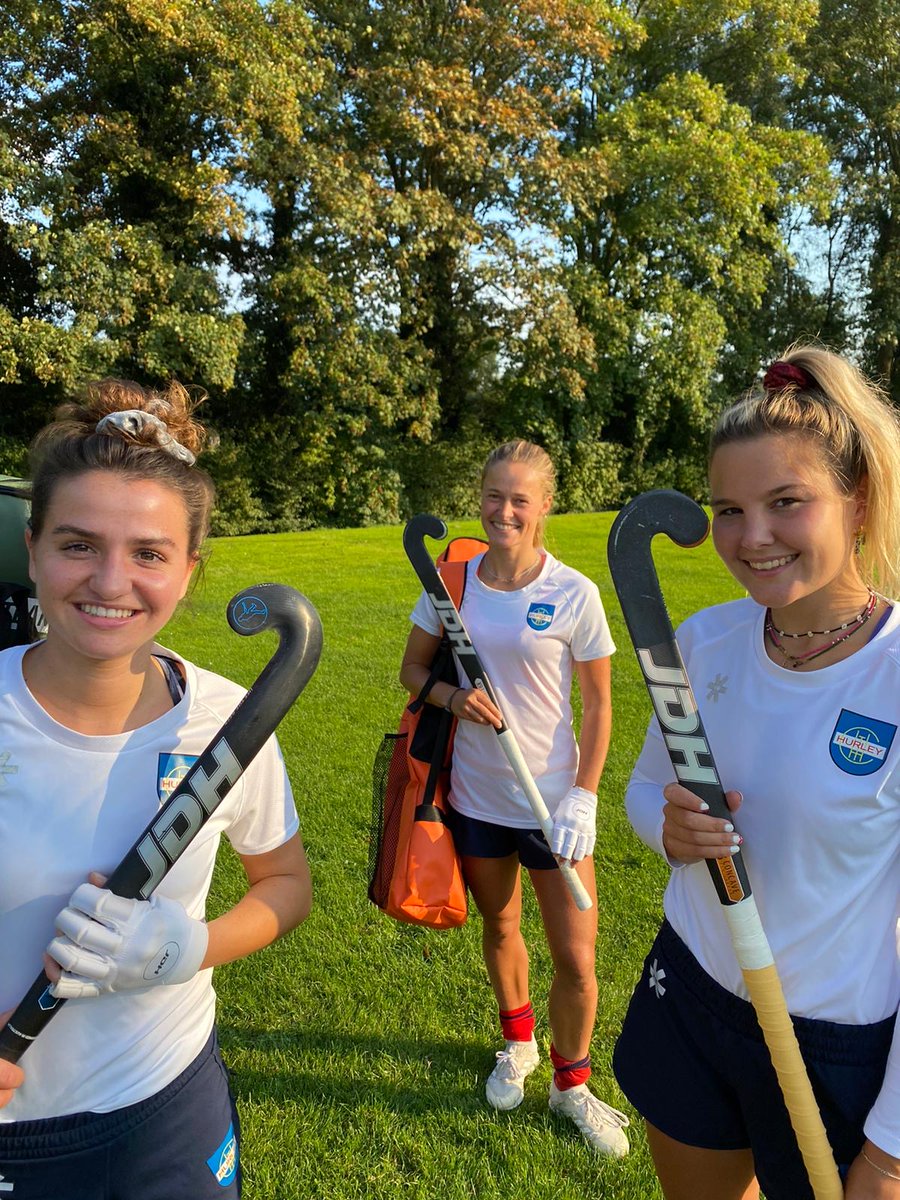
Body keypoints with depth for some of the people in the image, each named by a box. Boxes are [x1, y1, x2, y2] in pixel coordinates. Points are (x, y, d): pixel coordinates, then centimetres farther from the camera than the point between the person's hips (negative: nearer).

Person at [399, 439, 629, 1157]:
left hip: (553, 801, -2)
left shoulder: (574, 593, -12)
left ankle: (571, 1084, 31)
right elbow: (412, 668, 5)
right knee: (499, 926, 22)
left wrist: (583, 797, -11)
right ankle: (518, 1042, 49)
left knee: (577, 959, 3)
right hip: (475, 794, 3)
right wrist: (450, 696, -16)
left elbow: (598, 704, -6)